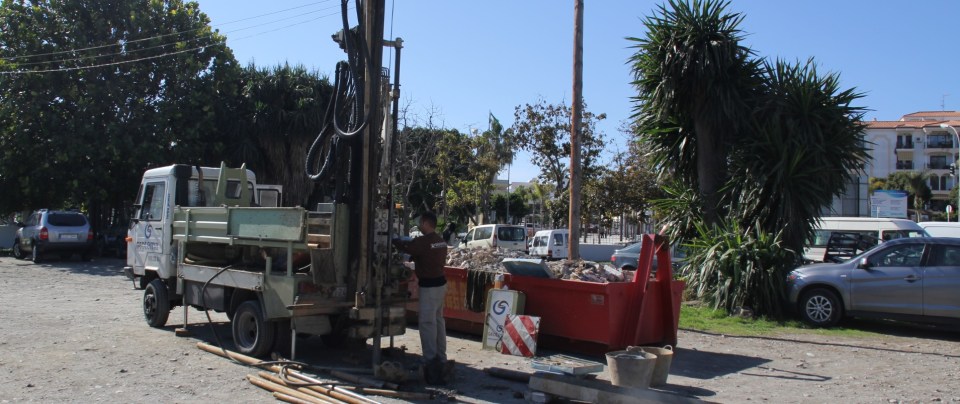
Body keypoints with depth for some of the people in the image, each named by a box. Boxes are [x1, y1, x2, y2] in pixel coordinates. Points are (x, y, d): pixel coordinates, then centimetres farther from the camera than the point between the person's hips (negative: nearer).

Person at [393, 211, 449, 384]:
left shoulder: (422, 241, -18)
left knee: (427, 322, -5)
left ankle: (431, 359, -6)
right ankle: (441, 358, 24)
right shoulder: (441, 241, 8)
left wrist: (392, 239, 10)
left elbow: (404, 247, -7)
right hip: (440, 283, 9)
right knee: (438, 320, 16)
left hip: (429, 286, -9)